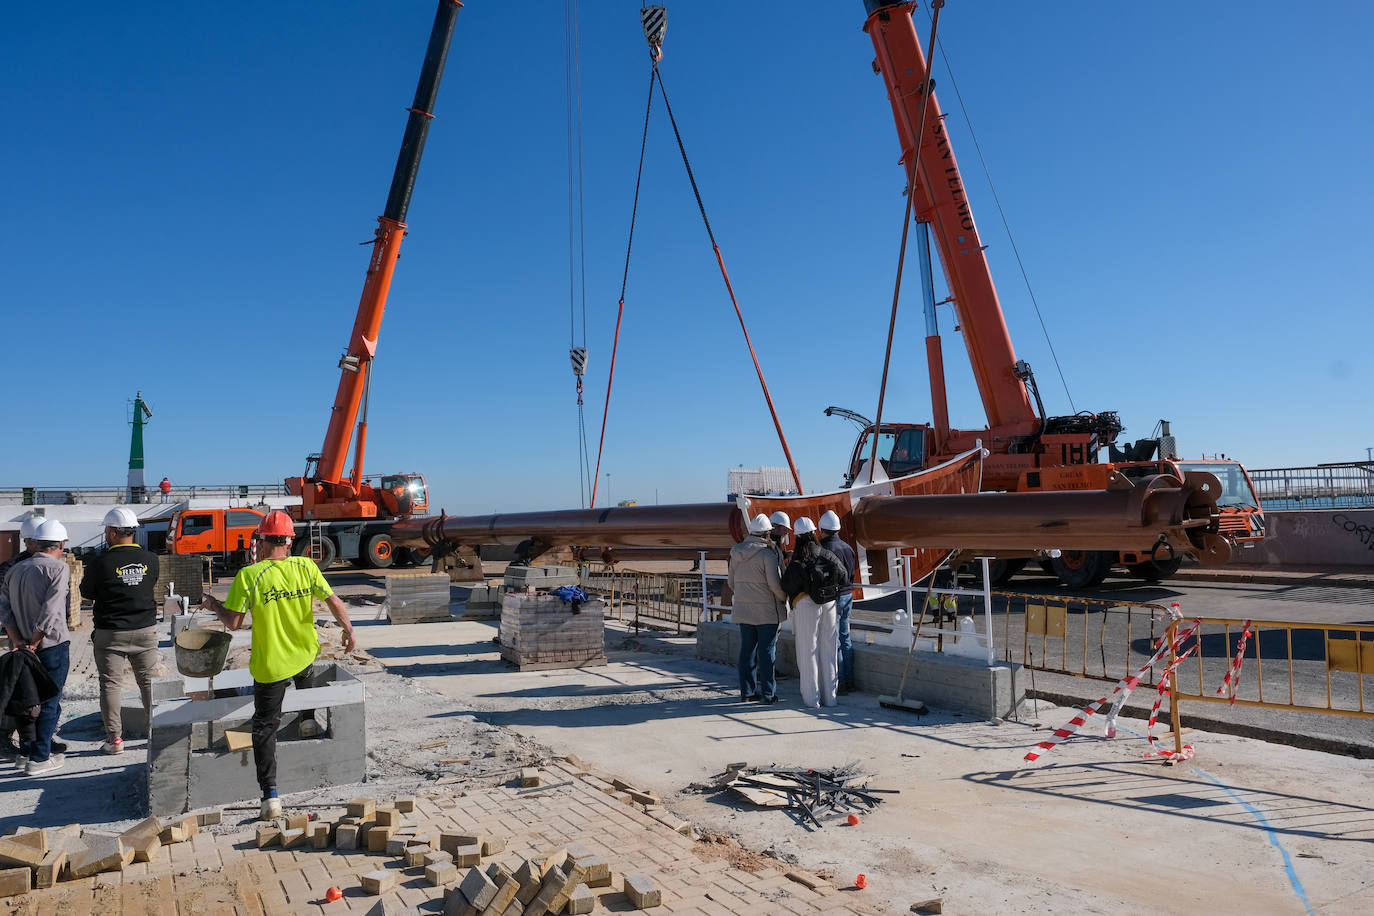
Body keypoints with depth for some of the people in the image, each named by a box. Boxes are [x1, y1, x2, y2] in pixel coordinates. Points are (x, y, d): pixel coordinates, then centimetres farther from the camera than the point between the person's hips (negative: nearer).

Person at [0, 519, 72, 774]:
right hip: (52, 646, -6)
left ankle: (25, 753, 25)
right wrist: (34, 643, -11)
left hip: (24, 647, 7)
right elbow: (50, 612, -20)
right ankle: (40, 759, 6)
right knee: (50, 703, 2)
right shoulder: (58, 568, -12)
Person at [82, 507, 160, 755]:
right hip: (145, 631, 3)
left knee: (110, 684, 8)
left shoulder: (101, 562, -13)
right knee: (149, 682, 11)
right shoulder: (151, 559, -4)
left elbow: (86, 593, 2)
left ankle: (114, 739, 10)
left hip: (110, 634, -3)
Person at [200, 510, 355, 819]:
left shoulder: (248, 576, -16)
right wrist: (349, 631, 13)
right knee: (305, 686, 37)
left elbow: (233, 623, -11)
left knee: (265, 726, 7)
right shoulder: (306, 567, -8)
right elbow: (334, 601, -2)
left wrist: (214, 605, 10)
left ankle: (270, 794, 0)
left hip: (270, 664, -2)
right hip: (304, 654, 3)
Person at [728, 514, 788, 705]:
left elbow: (732, 582, 14)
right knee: (767, 651, 1)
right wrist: (784, 598, 3)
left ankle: (747, 691, 16)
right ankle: (767, 693, 6)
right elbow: (775, 583, -15)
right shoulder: (768, 554, -14)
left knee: (747, 649, 11)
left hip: (743, 609, 6)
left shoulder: (736, 553, 7)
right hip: (766, 610, -6)